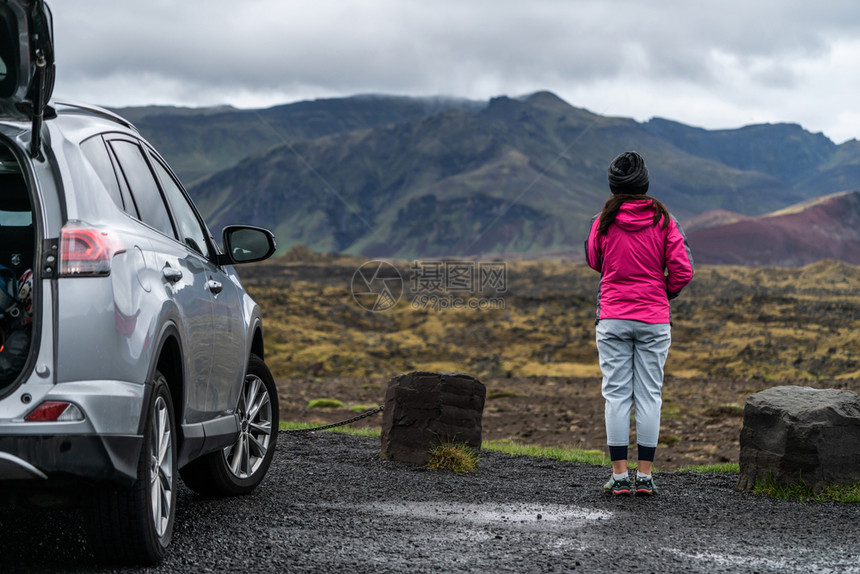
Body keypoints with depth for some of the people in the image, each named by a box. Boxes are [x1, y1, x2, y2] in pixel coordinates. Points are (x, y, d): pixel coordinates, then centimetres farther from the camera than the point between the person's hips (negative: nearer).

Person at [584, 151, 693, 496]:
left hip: (613, 318, 0)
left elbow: (594, 263, 14)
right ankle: (645, 476, 4)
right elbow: (682, 271, -6)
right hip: (654, 319, 0)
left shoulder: (603, 222, -2)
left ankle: (619, 476, 1)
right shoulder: (663, 221, -3)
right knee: (649, 395, 5)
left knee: (617, 395, 3)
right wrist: (665, 293, 12)